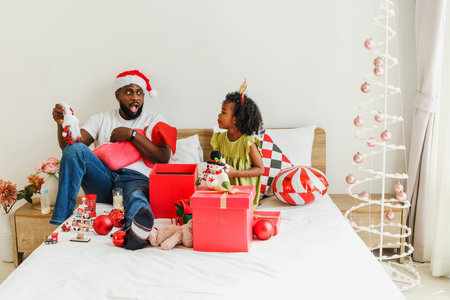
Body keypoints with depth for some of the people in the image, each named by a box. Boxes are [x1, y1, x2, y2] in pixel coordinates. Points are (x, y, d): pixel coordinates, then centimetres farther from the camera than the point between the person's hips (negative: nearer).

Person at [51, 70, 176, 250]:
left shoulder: (154, 120, 19)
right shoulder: (102, 120, 23)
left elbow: (164, 157, 3)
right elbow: (68, 145, 10)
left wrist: (131, 134, -3)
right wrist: (62, 125, -12)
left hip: (136, 179, -2)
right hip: (103, 180, 3)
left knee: (137, 198, -39)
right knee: (75, 149, -24)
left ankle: (137, 232, -78)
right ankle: (61, 222, -28)